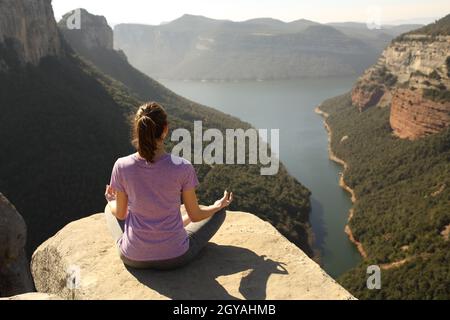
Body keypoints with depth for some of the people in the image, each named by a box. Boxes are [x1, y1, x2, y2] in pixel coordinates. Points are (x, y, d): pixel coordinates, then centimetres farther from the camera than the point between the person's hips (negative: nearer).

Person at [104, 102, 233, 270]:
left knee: (110, 209, 32)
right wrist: (218, 205, 15)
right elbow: (195, 215, -7)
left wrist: (111, 201, 24)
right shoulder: (183, 168, -20)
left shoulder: (121, 166, -16)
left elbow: (120, 214, 0)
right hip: (176, 257, -2)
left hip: (133, 258, 2)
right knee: (219, 212, 23)